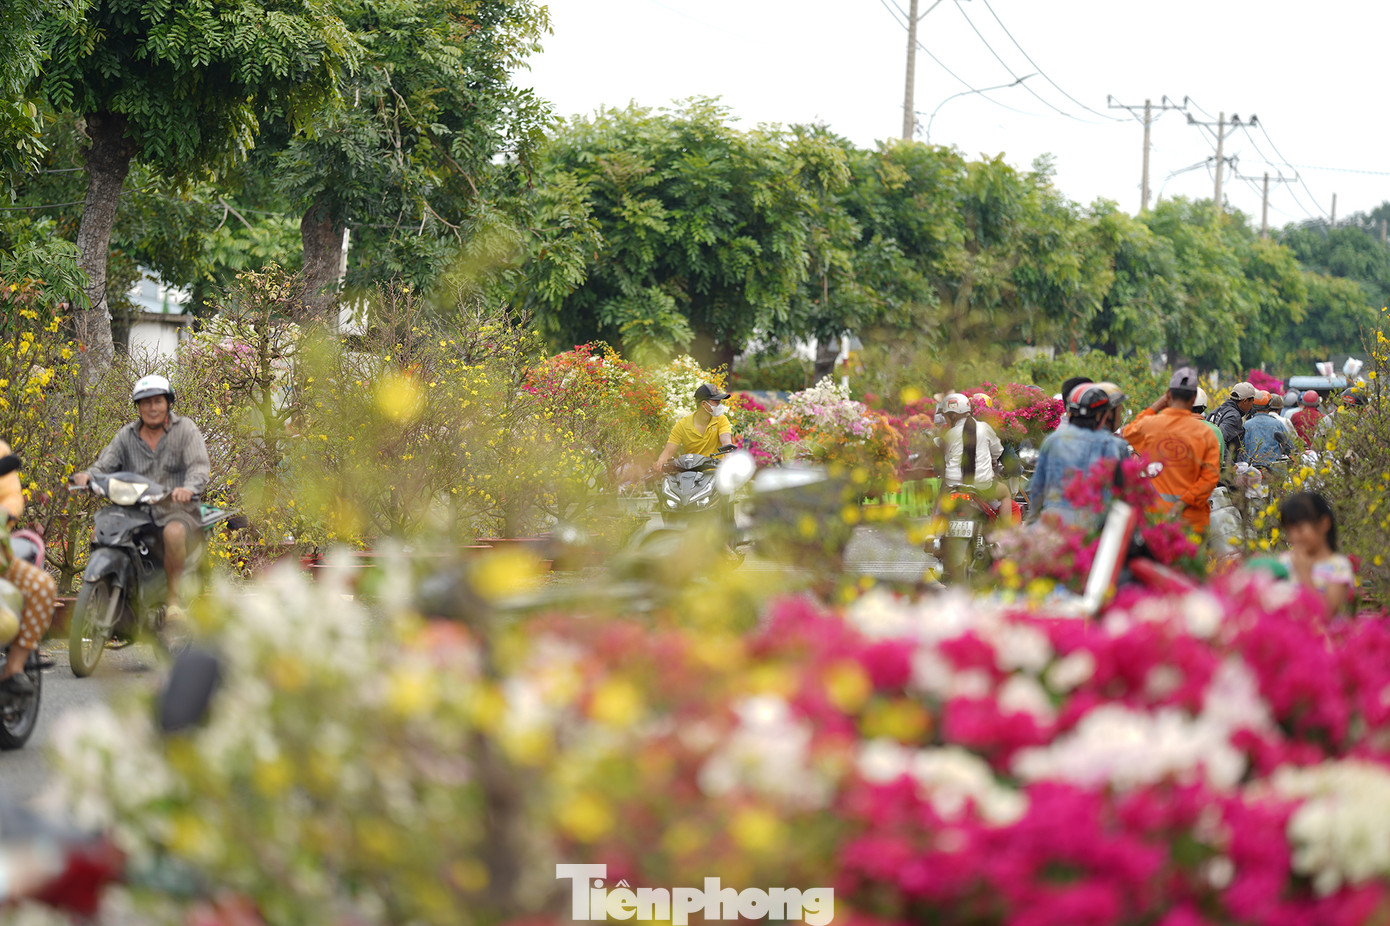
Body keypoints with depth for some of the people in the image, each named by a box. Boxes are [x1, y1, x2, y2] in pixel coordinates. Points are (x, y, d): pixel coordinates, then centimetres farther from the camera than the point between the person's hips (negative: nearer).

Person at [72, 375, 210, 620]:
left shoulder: (185, 429, 3)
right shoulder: (126, 436, 14)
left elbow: (200, 466, -9)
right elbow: (106, 463, 5)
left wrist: (188, 488, -32)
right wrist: (87, 475, -20)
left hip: (177, 511, -4)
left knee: (174, 533, -39)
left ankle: (173, 598, -24)